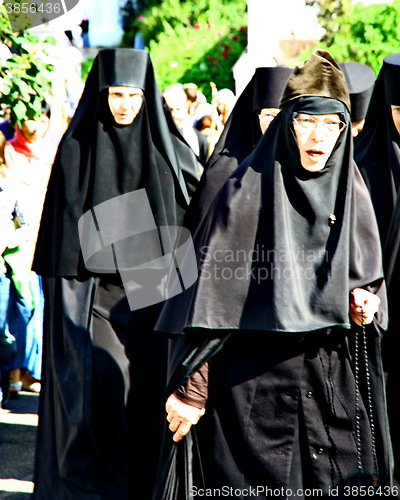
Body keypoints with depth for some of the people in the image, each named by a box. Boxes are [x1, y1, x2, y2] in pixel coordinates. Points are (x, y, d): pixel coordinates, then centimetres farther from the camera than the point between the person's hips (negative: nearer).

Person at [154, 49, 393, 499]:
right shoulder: (247, 192, -8)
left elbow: (369, 278, 17)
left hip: (336, 389, 5)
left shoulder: (352, 194, 7)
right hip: (256, 389, -4)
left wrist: (367, 302, -6)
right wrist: (191, 390, -11)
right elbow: (211, 296, -8)